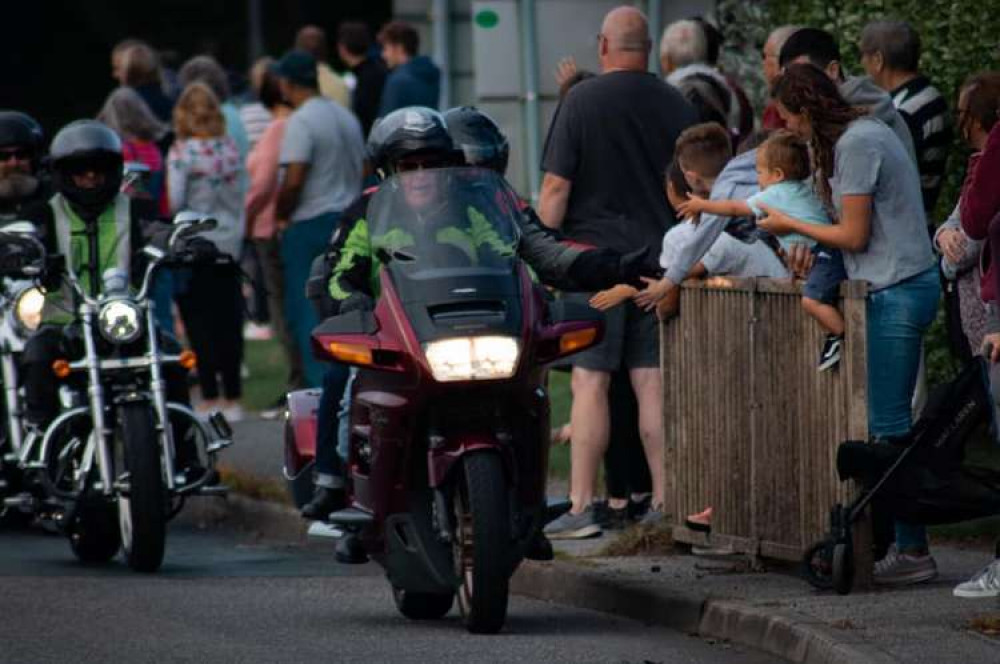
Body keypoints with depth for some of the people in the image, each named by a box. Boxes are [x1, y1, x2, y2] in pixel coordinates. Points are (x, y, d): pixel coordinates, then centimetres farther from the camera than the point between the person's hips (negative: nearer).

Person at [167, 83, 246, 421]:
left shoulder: (181, 152, -12)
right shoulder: (231, 149, 4)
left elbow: (174, 202, -14)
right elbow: (240, 197, 11)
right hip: (229, 242, 5)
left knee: (200, 321, -1)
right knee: (228, 320, 8)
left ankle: (210, 398, -3)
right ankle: (232, 397, 10)